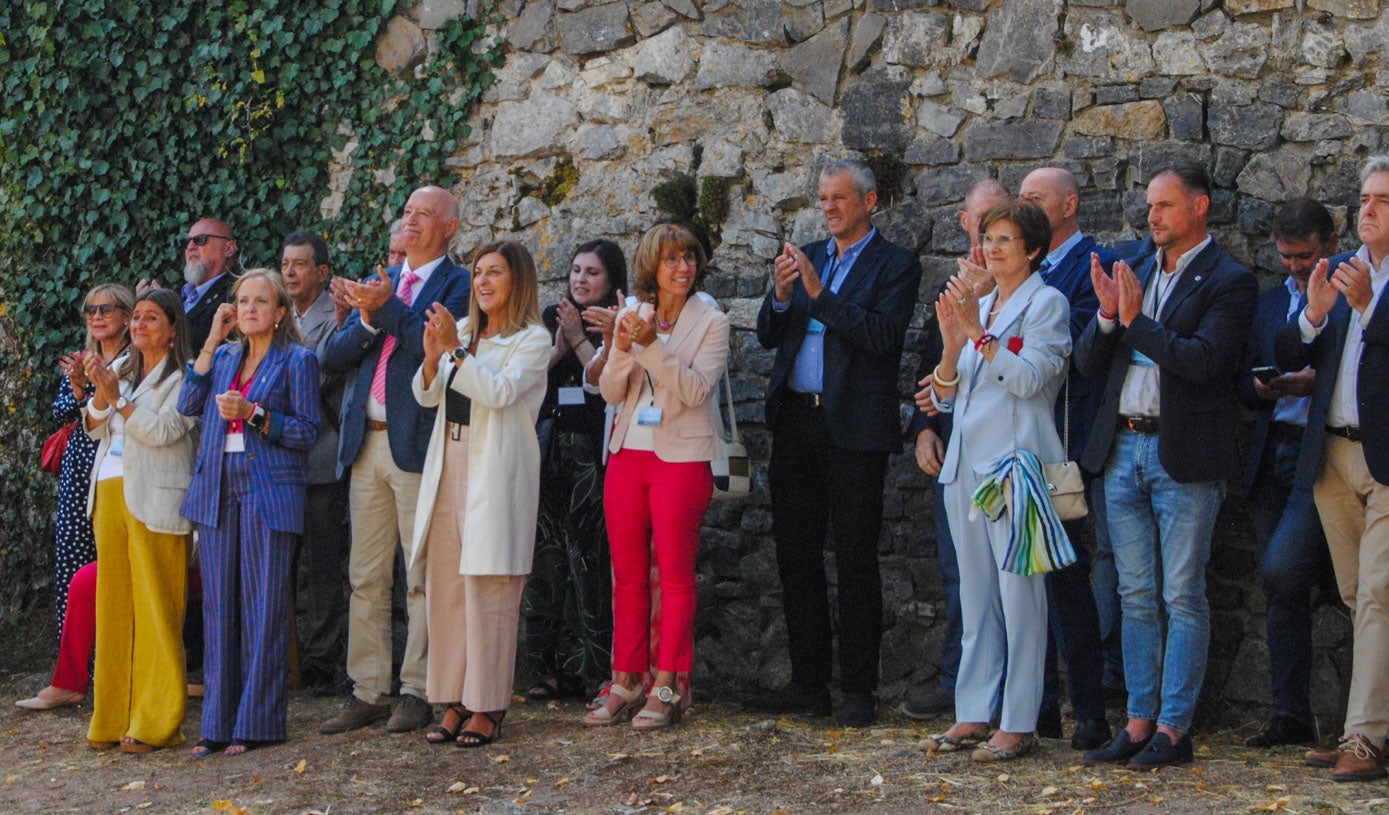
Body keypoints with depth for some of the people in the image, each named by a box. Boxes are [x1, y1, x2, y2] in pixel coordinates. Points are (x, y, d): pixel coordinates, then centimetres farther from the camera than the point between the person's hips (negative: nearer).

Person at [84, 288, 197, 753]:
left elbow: (164, 430, -12)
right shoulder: (121, 369, 19)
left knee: (156, 609, -7)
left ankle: (156, 722, -6)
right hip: (110, 498, 7)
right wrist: (100, 395, -2)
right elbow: (95, 430, 16)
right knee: (113, 606, 6)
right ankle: (113, 718, 10)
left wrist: (118, 398, -12)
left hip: (154, 503, -7)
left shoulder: (184, 377, -1)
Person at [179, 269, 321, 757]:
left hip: (269, 494, -5)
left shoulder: (297, 361, 3)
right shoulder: (224, 358, 18)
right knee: (219, 608, 4)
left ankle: (258, 723, 0)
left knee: (263, 609, -4)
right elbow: (188, 405, 4)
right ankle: (220, 723, 8)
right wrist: (212, 341, 3)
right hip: (217, 493, 5)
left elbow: (308, 432, -2)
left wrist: (254, 414, -14)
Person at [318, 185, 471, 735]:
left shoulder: (457, 285, 0)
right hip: (366, 444, 6)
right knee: (366, 577, 8)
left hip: (417, 443, -6)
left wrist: (388, 308, -20)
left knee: (422, 578, -2)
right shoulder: (381, 282, 18)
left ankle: (418, 692, 3)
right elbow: (333, 357, 11)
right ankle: (367, 693, 13)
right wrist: (367, 319, -6)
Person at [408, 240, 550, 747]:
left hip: (495, 472, -6)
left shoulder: (532, 340, -2)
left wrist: (455, 350, -20)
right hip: (449, 468, 6)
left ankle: (487, 708, -3)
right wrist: (432, 357, -8)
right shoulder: (463, 330, 16)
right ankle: (454, 701, 11)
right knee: (445, 585, 5)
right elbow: (427, 397, 10)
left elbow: (499, 391, -17)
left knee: (488, 589, -7)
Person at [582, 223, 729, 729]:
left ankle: (666, 687, 1)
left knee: (674, 574, -3)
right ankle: (625, 683, 12)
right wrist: (621, 349, -14)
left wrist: (653, 345, -23)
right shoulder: (632, 316, 10)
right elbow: (611, 393, 4)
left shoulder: (710, 322, -1)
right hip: (628, 455, 4)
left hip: (681, 457, -4)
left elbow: (696, 390, -14)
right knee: (627, 575, 6)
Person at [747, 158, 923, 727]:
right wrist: (781, 294, -8)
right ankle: (808, 684, 17)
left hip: (853, 428, -6)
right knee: (796, 554, 9)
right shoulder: (806, 258, 15)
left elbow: (883, 335, -16)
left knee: (855, 561, -3)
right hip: (795, 424, 6)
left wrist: (819, 293, -19)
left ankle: (859, 691, 3)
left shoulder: (896, 266, -2)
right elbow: (769, 337, 11)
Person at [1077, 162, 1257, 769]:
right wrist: (1107, 315, -9)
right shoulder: (1134, 272, 13)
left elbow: (1203, 360, -19)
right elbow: (1087, 363, 9)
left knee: (1183, 598, -2)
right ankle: (1139, 722, 15)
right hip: (1122, 450, 6)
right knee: (1136, 596, 10)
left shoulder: (1228, 282, -5)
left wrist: (1135, 320, -16)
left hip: (1184, 456, -6)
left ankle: (1174, 729, 3)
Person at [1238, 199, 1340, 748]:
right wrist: (1261, 388, -2)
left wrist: (1317, 382, -21)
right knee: (1284, 591, 7)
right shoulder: (1272, 301, 17)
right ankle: (1291, 717, 12)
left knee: (1282, 570, -19)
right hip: (1273, 455, 7)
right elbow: (1245, 379, 19)